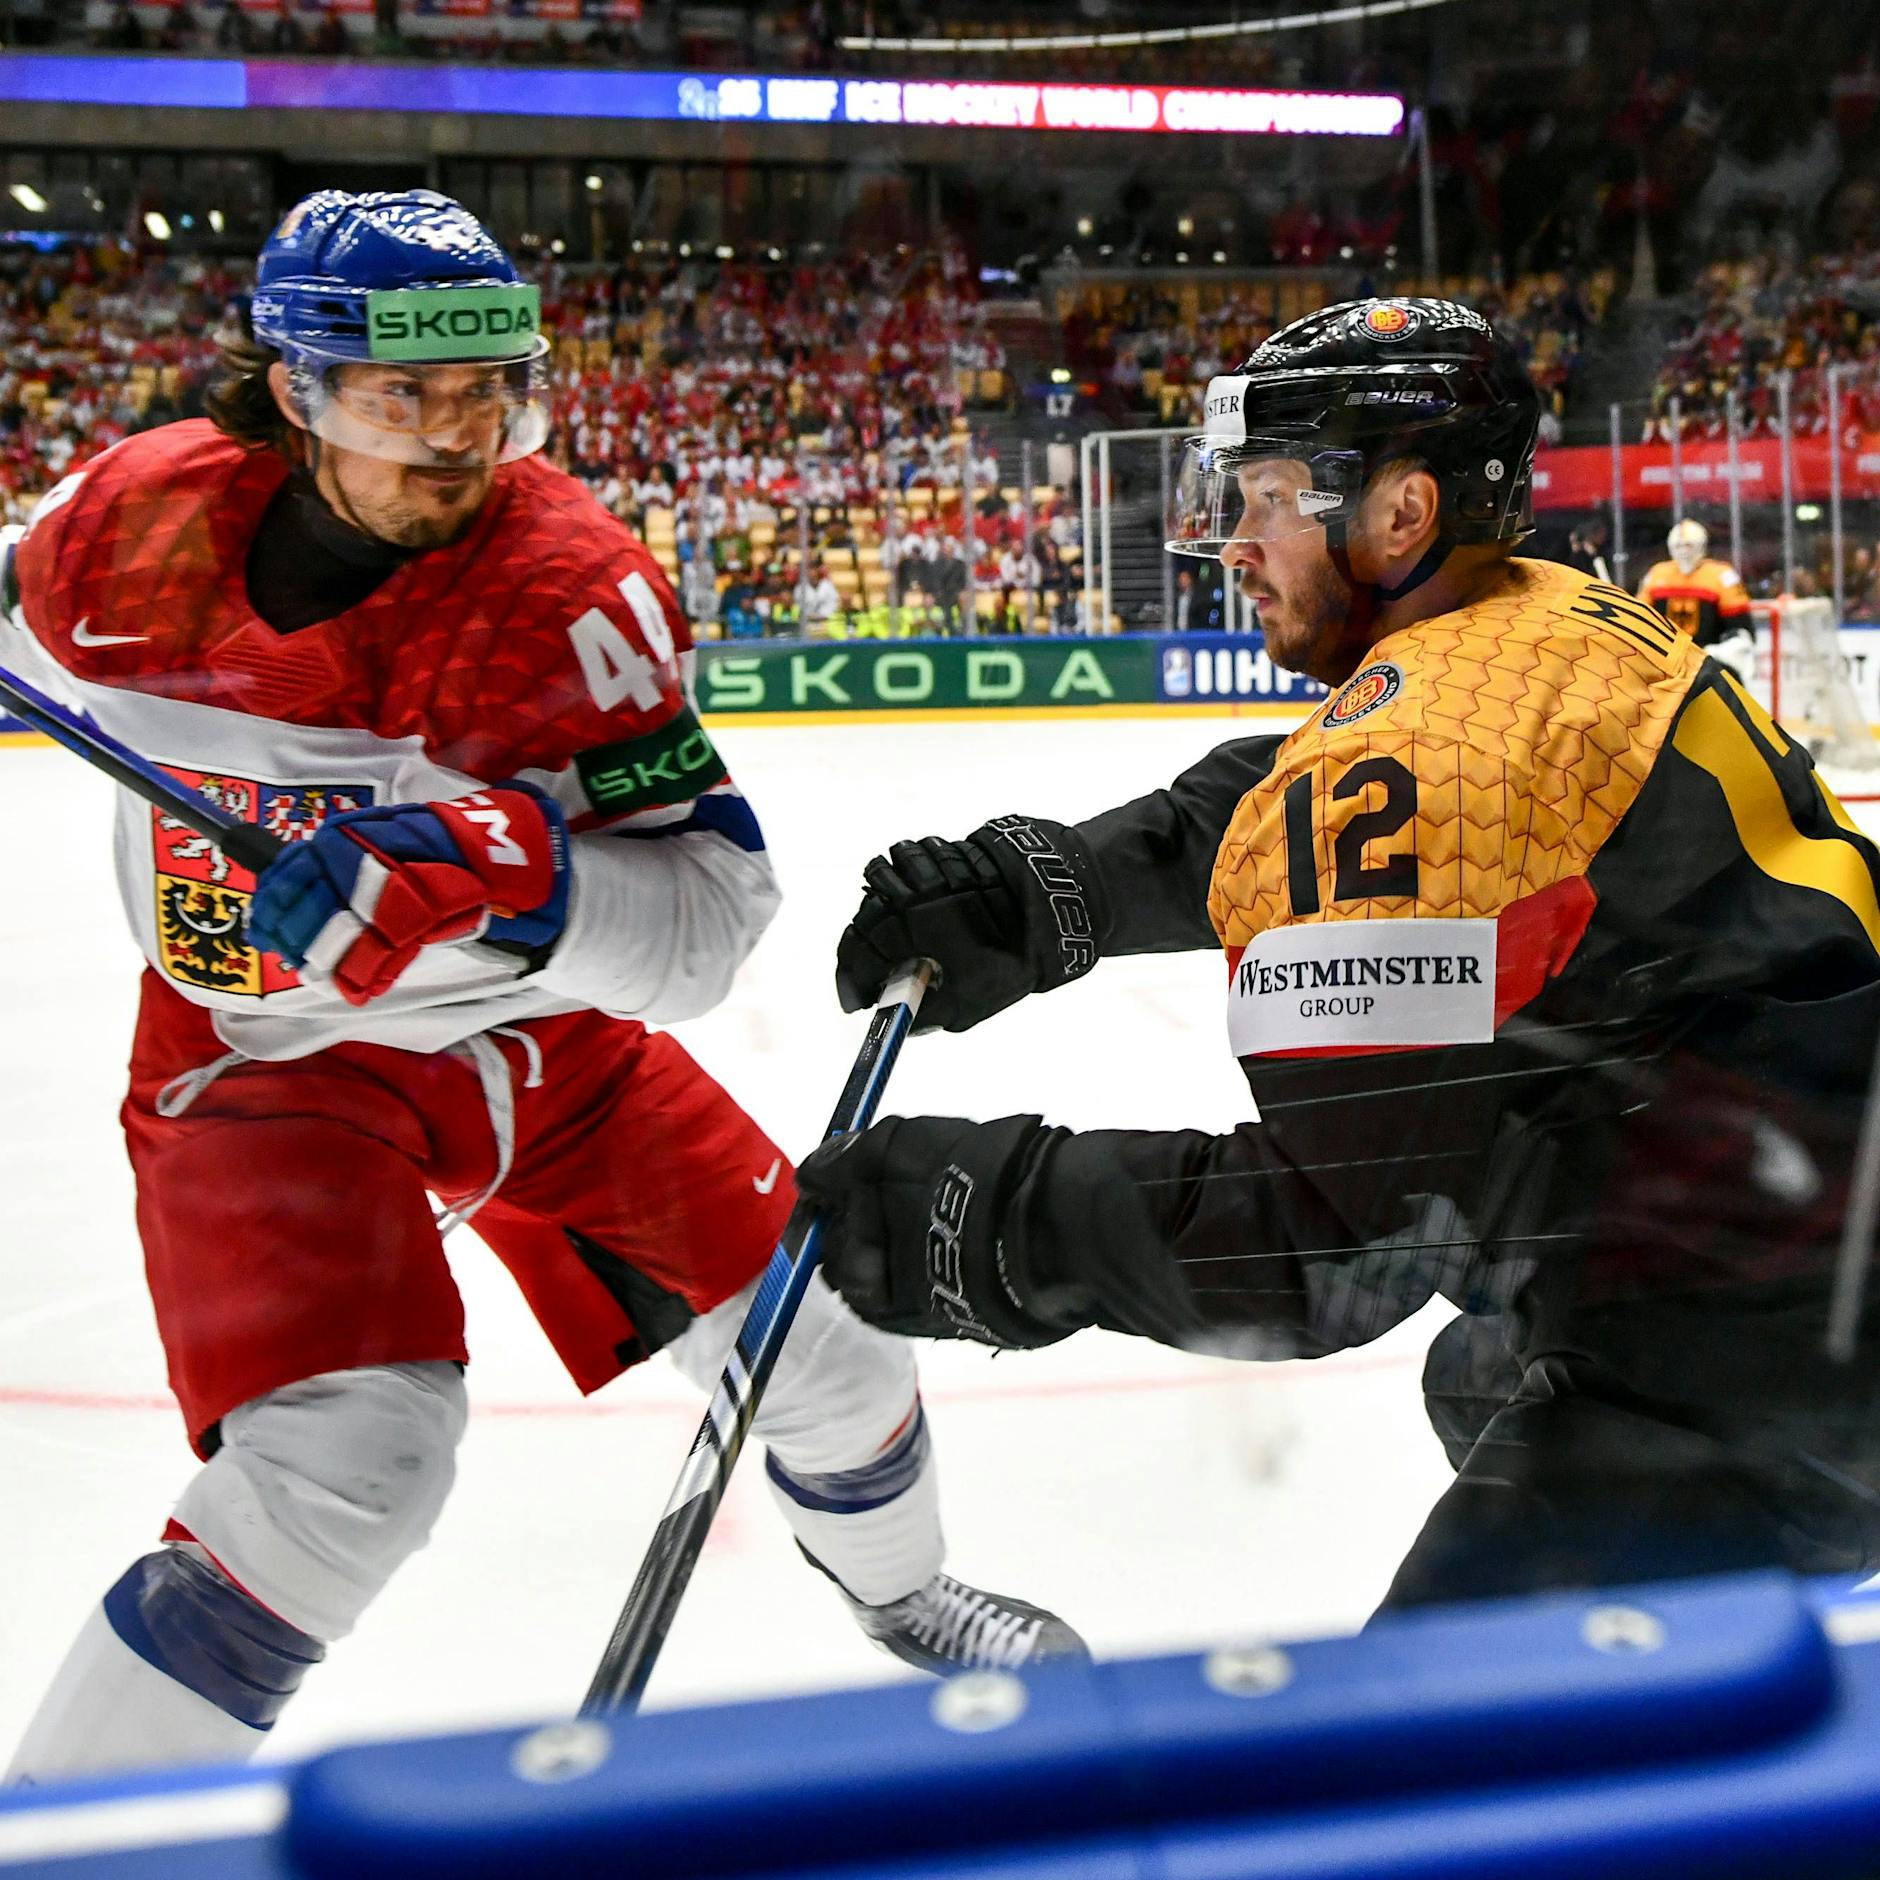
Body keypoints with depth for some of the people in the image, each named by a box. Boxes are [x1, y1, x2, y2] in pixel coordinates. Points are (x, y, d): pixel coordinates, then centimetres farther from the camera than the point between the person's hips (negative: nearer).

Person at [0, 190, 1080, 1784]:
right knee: (344, 1462, -23)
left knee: (814, 1326, 8)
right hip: (272, 1053, -1)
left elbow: (712, 915, -28)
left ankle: (900, 1591, 43)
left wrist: (503, 880, -43)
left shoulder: (576, 589, -23)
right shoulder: (130, 532, -18)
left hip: (552, 1026, 2)